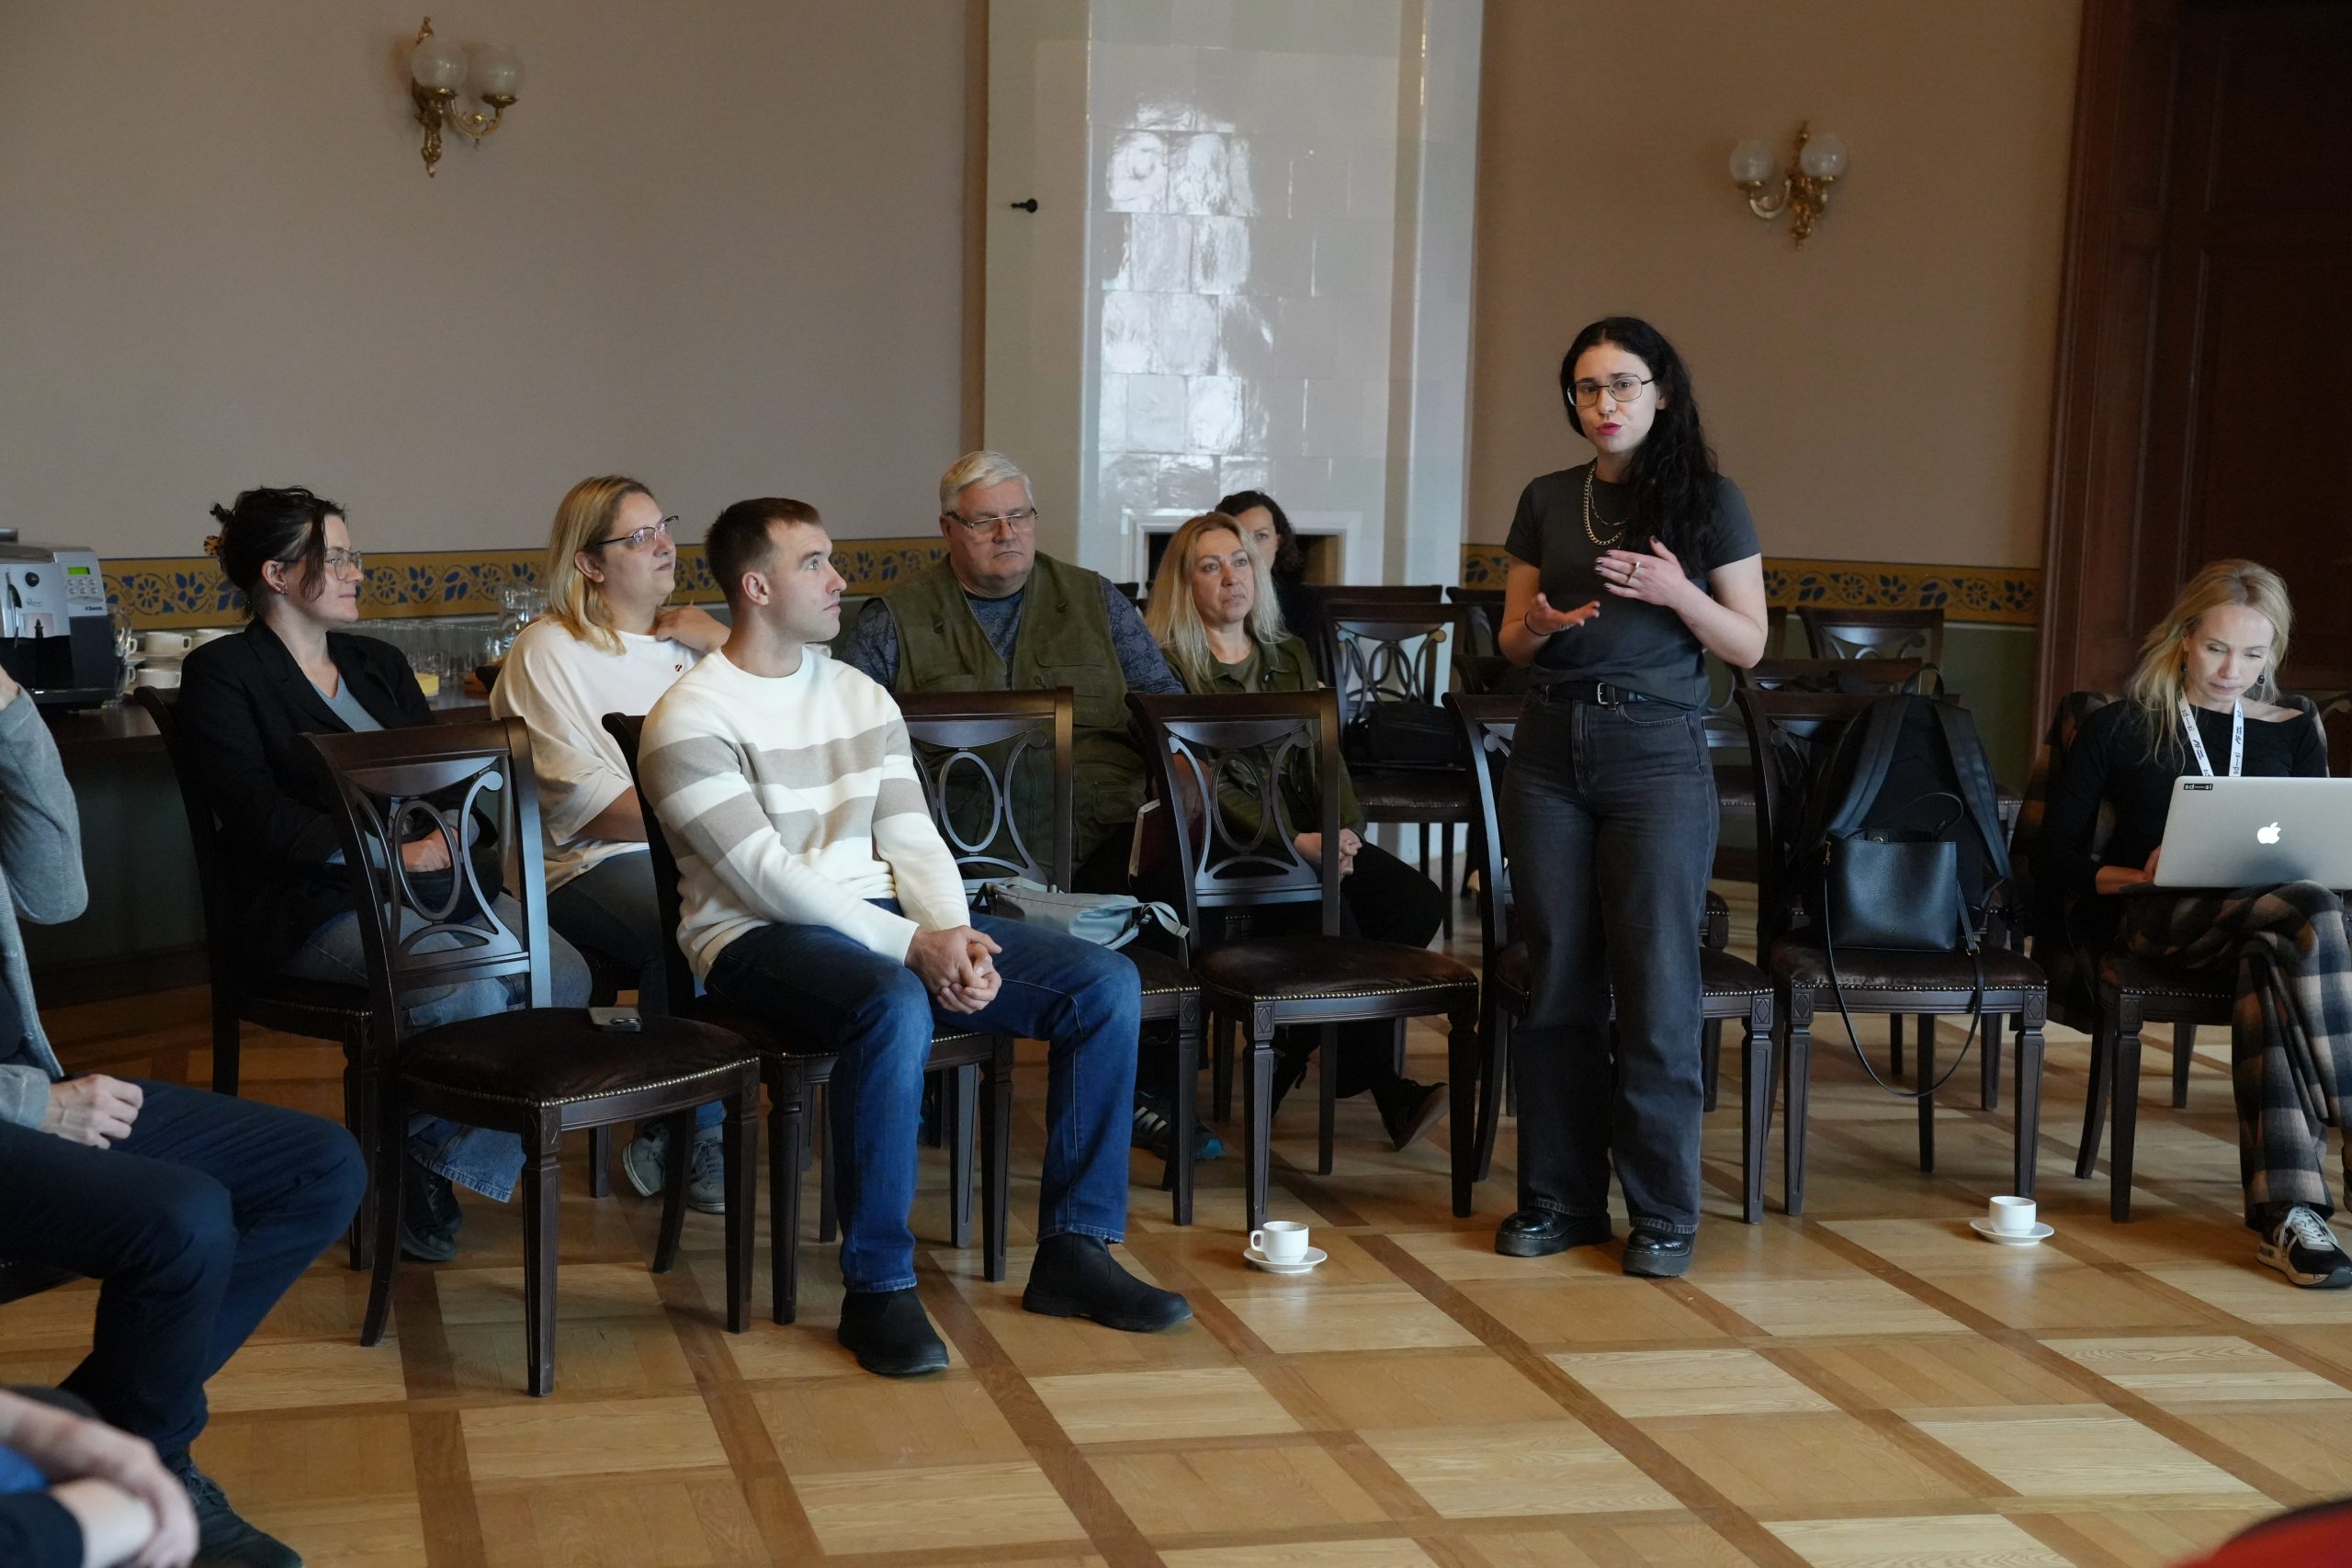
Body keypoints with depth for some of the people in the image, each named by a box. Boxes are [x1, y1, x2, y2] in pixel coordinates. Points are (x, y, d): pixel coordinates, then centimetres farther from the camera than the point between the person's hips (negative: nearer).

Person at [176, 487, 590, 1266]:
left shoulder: (379, 664, 23)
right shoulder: (220, 675, 2)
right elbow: (257, 814, -10)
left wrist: (450, 837, -7)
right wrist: (390, 852, -17)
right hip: (315, 903, -6)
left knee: (564, 975, -21)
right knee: (470, 995, -32)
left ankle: (445, 1159, -8)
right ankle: (408, 1157, -6)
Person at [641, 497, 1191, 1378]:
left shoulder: (861, 696, 15)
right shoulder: (691, 719, -8)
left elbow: (910, 838, 8)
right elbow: (765, 876, -17)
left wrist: (955, 935, -13)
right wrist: (912, 947, -22)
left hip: (882, 916, 7)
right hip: (758, 938, -7)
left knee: (1106, 984, -9)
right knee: (895, 1009, -41)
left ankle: (1073, 1250, -5)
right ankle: (878, 1288, -26)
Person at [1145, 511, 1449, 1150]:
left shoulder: (1290, 656, 20)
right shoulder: (1169, 665, -1)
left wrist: (1344, 832, -7)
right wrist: (1296, 843, -20)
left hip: (1306, 831, 6)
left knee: (1418, 901, -18)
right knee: (1330, 910, -32)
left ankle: (1289, 1064, -10)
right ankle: (1385, 1086, -19)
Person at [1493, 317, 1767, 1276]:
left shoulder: (1709, 501, 2)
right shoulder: (1546, 501, 11)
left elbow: (1748, 646, 1)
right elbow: (1511, 642, 14)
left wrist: (1677, 593, -16)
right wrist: (1537, 626, -9)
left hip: (1658, 755, -3)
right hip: (1551, 753, 3)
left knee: (1655, 984, -4)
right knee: (1556, 981, 5)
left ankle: (1664, 1212, 4)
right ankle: (1559, 1197, 14)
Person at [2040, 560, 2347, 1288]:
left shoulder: (2293, 733, 20)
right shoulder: (2119, 728, 11)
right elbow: (2058, 858, 7)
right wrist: (2137, 874, -14)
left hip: (2262, 914, 3)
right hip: (2153, 915, -2)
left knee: (2273, 960, -40)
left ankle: (2286, 1213, -47)